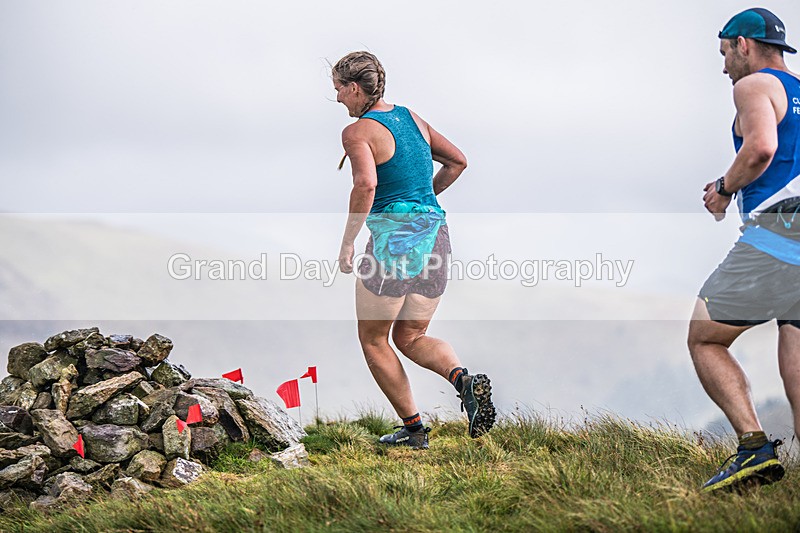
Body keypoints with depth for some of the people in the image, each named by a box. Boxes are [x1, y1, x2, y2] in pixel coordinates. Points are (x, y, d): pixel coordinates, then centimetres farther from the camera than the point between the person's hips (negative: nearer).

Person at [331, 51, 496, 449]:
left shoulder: (357, 132, -9)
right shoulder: (411, 117, 14)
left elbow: (366, 183, -26)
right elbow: (457, 161, 22)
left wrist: (347, 241, -18)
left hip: (394, 239, -7)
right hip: (436, 233, 7)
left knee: (373, 340, 12)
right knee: (410, 338, 18)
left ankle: (413, 427, 10)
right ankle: (464, 379, -10)